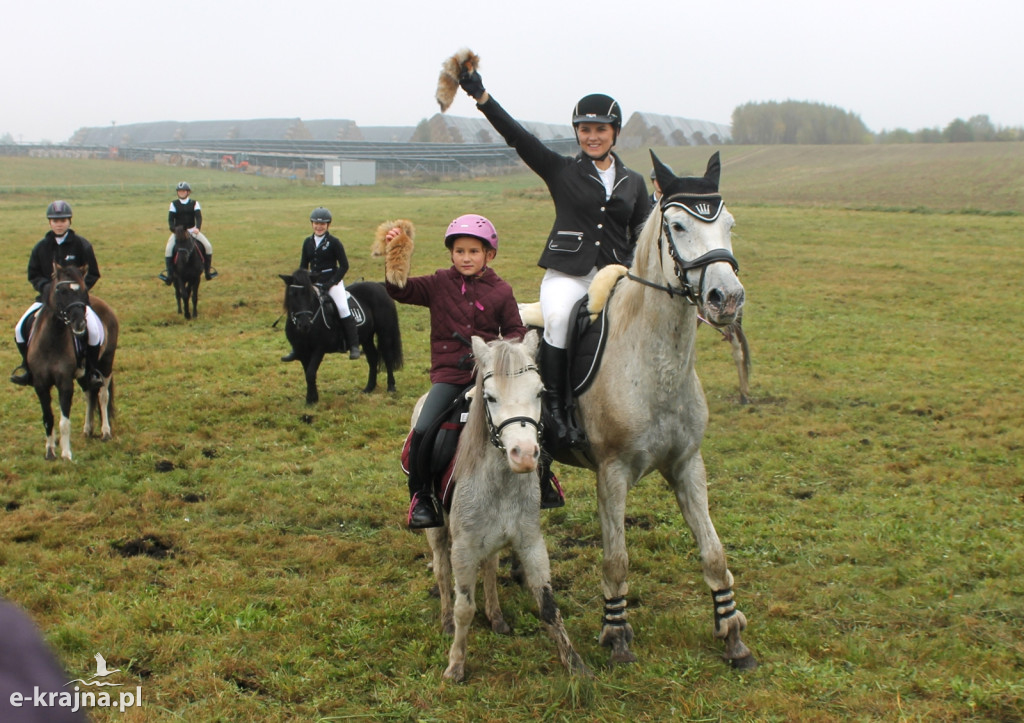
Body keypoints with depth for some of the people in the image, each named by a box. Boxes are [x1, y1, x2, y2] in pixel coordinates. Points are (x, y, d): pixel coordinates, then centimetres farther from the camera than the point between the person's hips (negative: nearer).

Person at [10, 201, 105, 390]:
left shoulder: (82, 245, -2)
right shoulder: (41, 247, 5)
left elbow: (93, 274, 1)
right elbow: (33, 275, 10)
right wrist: (45, 287, -11)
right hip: (47, 297, 3)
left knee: (94, 330, -27)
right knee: (21, 328, -12)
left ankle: (90, 370, -7)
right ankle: (28, 364, 13)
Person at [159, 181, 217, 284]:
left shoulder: (194, 203, 3)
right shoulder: (174, 204, 2)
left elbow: (199, 217, -8)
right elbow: (170, 219, -3)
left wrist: (197, 228, -26)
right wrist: (173, 229, -22)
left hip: (192, 230, 1)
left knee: (208, 246, -15)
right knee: (168, 249, -24)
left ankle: (208, 271, 0)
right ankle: (169, 274, -16)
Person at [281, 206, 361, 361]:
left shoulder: (334, 242, -6)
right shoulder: (308, 242, 7)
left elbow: (344, 265, -7)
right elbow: (303, 265, 15)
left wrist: (331, 283, -13)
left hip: (333, 282, -5)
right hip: (314, 283, 5)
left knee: (343, 308, -22)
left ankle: (354, 346, -16)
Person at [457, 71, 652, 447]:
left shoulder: (634, 183, 18)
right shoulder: (561, 170, 9)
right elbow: (518, 136, -2)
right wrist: (481, 96, -13)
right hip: (567, 274, -3)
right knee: (558, 318, -33)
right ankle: (554, 407, -22)